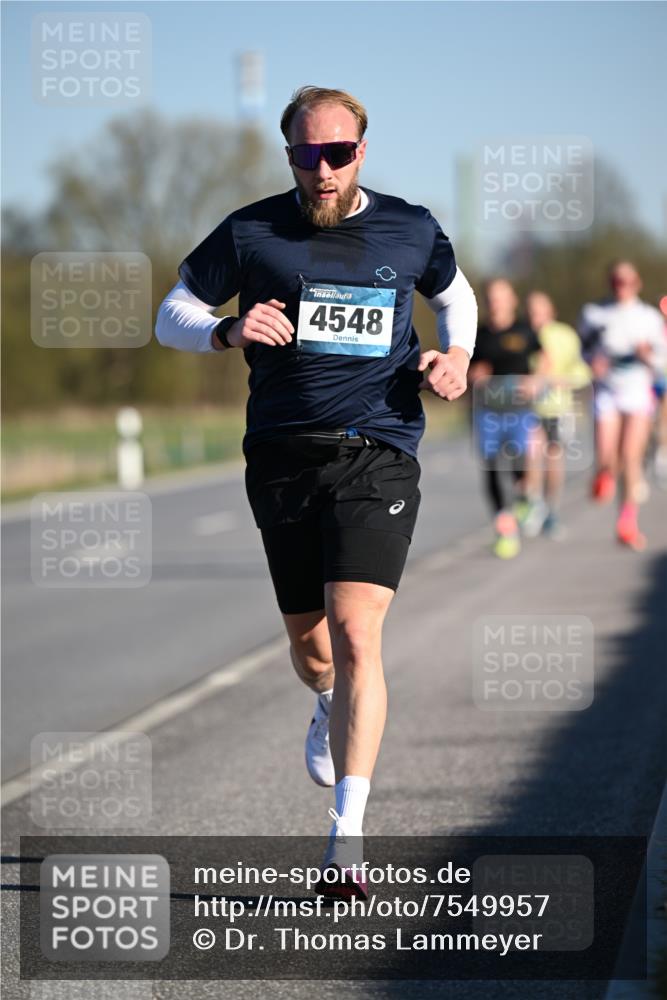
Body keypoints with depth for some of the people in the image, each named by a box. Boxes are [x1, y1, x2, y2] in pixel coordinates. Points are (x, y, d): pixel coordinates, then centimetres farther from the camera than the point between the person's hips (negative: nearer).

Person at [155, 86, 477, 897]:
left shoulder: (410, 230, 5)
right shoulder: (251, 234, 1)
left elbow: (454, 293, 25)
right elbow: (170, 316, 8)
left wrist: (455, 356, 4)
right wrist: (227, 332, -13)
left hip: (377, 456, -1)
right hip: (283, 457, 1)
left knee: (355, 636, -16)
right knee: (308, 642, 12)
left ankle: (347, 838, -16)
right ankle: (332, 707, 51)